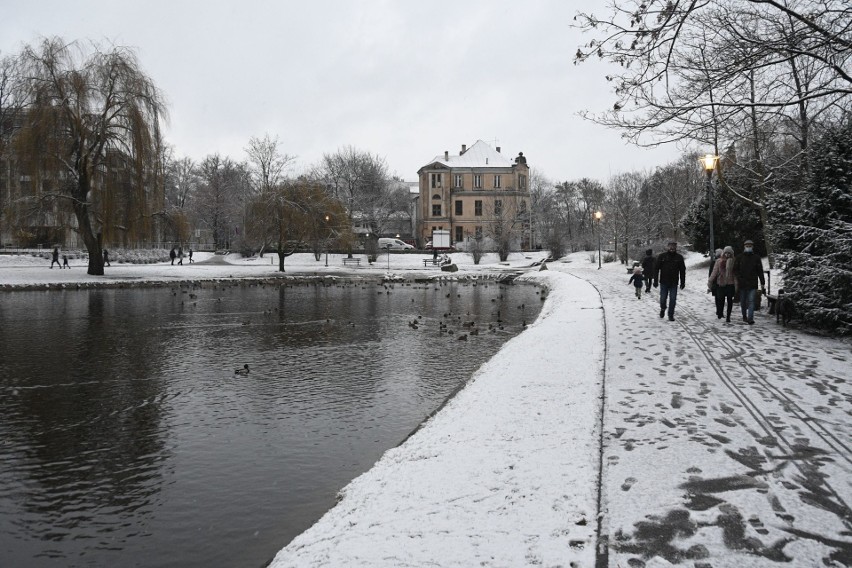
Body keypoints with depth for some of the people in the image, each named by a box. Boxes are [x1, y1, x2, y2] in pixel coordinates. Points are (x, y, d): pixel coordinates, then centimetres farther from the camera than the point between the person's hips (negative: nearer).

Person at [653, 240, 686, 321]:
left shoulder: (679, 257, 3)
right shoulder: (662, 256, -2)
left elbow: (682, 271, 8)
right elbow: (656, 268, -1)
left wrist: (682, 282, 5)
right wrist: (655, 281, -6)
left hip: (674, 283, 1)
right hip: (664, 282, -1)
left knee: (673, 299, -2)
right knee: (663, 298, 5)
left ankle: (671, 315, 10)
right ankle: (662, 309, 35)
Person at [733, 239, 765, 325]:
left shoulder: (756, 258, 6)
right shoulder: (739, 258, 6)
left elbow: (760, 272, 7)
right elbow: (735, 270, 5)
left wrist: (763, 284, 5)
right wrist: (739, 278, -13)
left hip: (752, 284, -1)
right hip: (742, 284, 2)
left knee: (751, 301, -12)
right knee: (743, 301, 12)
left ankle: (750, 318, -17)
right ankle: (744, 315, 31)